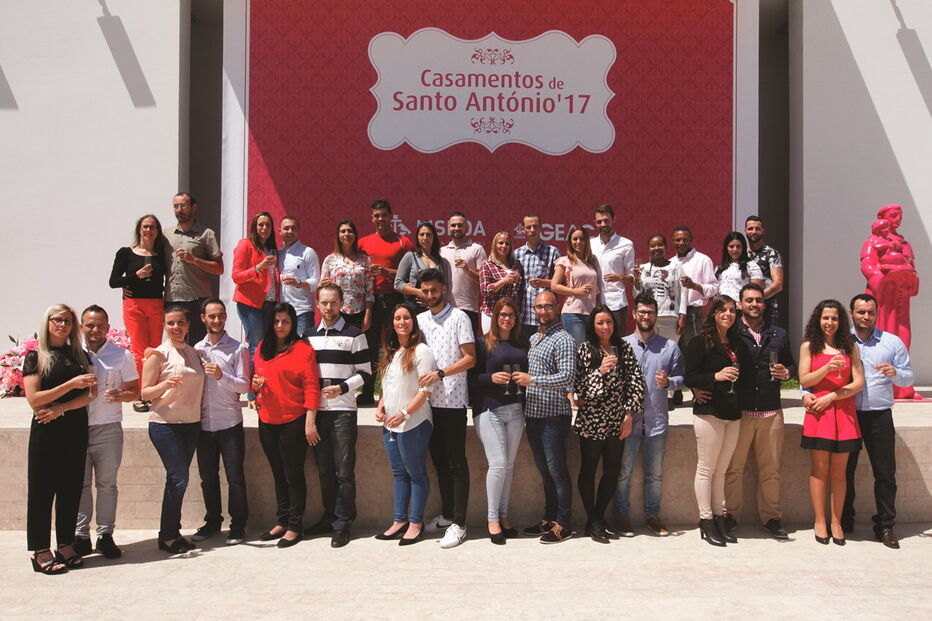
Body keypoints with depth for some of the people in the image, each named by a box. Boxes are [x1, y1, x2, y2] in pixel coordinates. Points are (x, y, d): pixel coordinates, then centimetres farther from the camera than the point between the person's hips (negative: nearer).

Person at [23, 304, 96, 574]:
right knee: (42, 488, 2)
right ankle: (41, 551, 8)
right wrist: (71, 384, -18)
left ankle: (66, 545, 17)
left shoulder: (80, 356, 10)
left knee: (71, 487, 8)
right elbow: (34, 399, -11)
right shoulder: (35, 357, -1)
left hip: (76, 429, 4)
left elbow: (89, 395, 1)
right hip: (46, 431, -4)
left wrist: (60, 409, -14)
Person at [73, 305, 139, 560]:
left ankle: (105, 535, 15)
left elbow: (135, 391, 5)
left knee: (107, 484, 6)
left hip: (108, 429, 0)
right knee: (79, 484, 6)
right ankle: (80, 536, 16)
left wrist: (120, 396, -15)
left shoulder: (122, 356, 5)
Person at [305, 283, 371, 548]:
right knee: (324, 469, 11)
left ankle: (342, 524, 3)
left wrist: (342, 387, -15)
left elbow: (364, 373, -2)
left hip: (343, 410, -4)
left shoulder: (354, 335, 0)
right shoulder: (310, 336, 15)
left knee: (344, 471, -3)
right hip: (316, 410, 5)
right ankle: (329, 516, 23)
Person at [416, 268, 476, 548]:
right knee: (439, 460, 14)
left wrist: (440, 373, -20)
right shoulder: (420, 320, 14)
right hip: (428, 400, 6)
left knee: (456, 462, -2)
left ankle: (458, 523, 1)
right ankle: (446, 514, 25)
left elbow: (470, 359, -8)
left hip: (453, 400, -6)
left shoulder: (458, 318, -3)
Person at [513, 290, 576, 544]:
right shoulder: (533, 339, 16)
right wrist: (520, 378, 8)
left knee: (556, 469, -3)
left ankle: (563, 525, 7)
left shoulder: (563, 340, -10)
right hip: (533, 414, 8)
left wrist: (532, 379, -21)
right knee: (544, 470, 14)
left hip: (554, 415, -8)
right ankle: (549, 519, 24)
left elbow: (567, 378, -19)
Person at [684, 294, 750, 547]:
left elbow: (746, 372, 23)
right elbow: (690, 378, -11)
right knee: (706, 468, -2)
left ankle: (719, 518, 16)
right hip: (709, 412, -6)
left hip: (733, 414, 6)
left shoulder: (737, 343, 15)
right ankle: (706, 521, 4)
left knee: (721, 470, 10)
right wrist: (716, 376, -23)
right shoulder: (699, 343, -5)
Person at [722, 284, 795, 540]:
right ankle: (730, 515, 15)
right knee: (734, 467, 3)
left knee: (770, 469, 9)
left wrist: (786, 372, -2)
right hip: (739, 411, -3)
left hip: (771, 412, 3)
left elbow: (792, 364, 19)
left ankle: (771, 517, 20)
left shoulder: (779, 334, 14)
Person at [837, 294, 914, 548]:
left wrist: (895, 373, -15)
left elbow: (909, 377, 7)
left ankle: (885, 526, 12)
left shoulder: (892, 342, 7)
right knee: (844, 470, 7)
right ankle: (844, 522, 20)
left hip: (879, 416, 0)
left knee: (885, 473, 1)